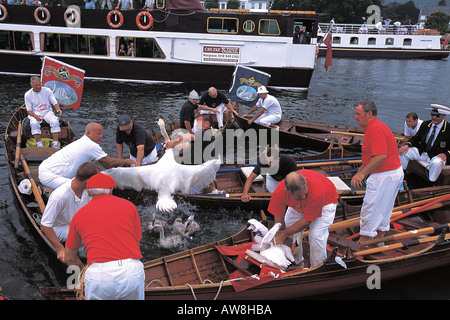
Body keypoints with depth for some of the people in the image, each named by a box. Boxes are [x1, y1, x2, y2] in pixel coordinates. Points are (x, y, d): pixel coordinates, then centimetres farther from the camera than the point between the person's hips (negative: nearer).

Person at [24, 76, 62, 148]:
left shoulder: (47, 90, 1)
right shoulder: (28, 94, -1)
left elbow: (55, 103, 0)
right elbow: (29, 110, -3)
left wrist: (58, 109, -24)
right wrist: (35, 116, -25)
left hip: (47, 112, 1)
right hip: (35, 113, -1)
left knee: (55, 122, -30)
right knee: (34, 123, -34)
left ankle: (55, 144, -28)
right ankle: (39, 145, -31)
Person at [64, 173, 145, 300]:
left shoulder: (79, 215, 16)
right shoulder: (128, 206, 16)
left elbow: (69, 258, 23)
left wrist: (84, 270, 40)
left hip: (98, 276, 0)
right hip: (132, 270, 1)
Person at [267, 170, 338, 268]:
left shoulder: (317, 191, -45)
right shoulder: (279, 191, -36)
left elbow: (306, 221, -32)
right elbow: (279, 218, -21)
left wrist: (285, 233, -24)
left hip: (326, 201, -4)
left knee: (316, 235, -19)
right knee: (290, 227, -7)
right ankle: (297, 260, 17)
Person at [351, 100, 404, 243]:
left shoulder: (375, 129, -21)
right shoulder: (372, 127, 13)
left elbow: (381, 156, -29)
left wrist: (362, 173, -25)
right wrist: (359, 172, 19)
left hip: (385, 176, -11)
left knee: (370, 208, -2)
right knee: (383, 209, 19)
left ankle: (363, 241, 8)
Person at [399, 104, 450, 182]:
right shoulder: (425, 124, 4)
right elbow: (416, 137, 10)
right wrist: (407, 145, -10)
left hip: (437, 155, -5)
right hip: (422, 151, 5)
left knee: (436, 163, -39)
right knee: (403, 152, -11)